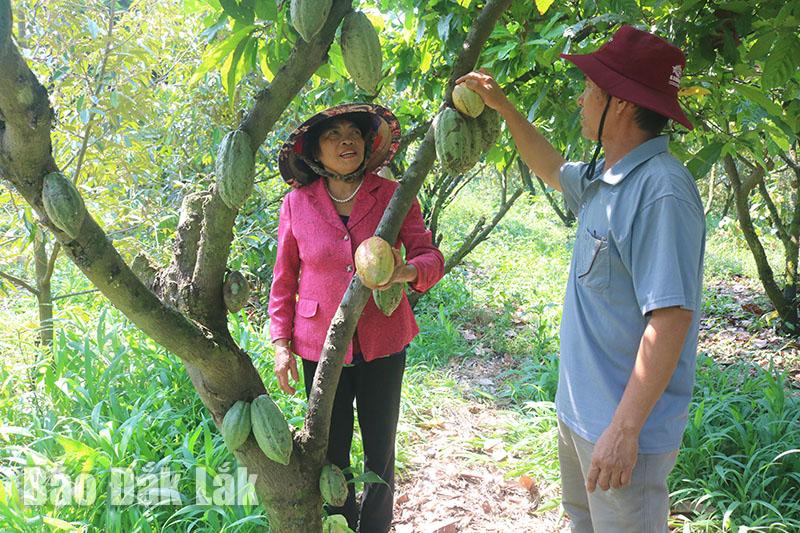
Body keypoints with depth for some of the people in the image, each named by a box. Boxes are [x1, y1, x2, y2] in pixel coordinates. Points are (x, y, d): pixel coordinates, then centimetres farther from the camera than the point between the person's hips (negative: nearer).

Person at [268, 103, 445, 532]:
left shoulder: (394, 196, -4)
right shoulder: (297, 203, -3)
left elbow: (429, 255, -8)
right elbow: (284, 279, 4)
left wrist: (407, 270, -31)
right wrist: (281, 343, 1)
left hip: (383, 343, 0)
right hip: (321, 346, 0)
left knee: (380, 450, 11)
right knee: (332, 451, 11)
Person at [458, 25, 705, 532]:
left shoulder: (661, 191, -25)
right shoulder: (604, 178, 5)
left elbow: (671, 318, -29)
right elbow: (552, 168, 28)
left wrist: (623, 429, -28)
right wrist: (502, 105, 23)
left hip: (625, 425, -9)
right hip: (580, 412, 10)